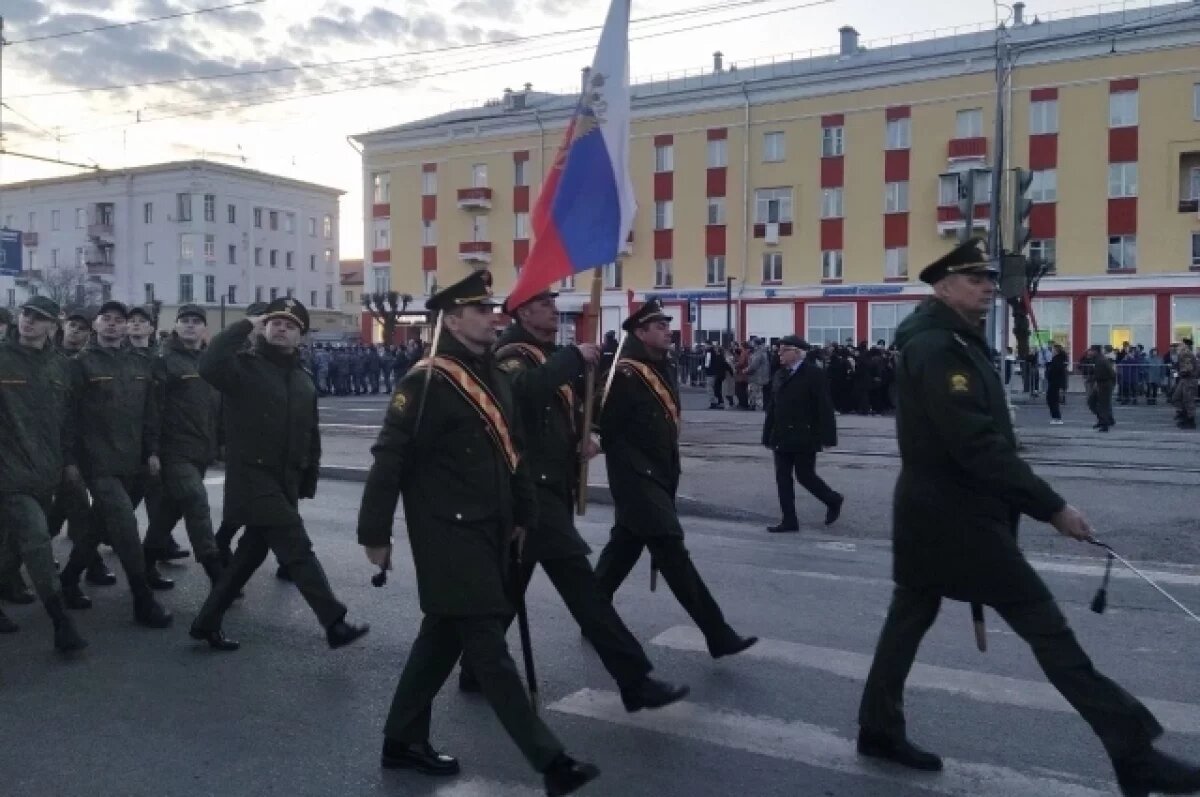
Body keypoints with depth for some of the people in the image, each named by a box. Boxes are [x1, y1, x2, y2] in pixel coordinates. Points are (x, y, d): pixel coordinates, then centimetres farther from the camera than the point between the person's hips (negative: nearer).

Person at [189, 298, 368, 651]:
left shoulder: (303, 381, 14)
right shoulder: (245, 365, -6)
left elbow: (310, 435, 20)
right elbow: (209, 366, -29)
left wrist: (308, 478, 16)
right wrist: (245, 326, -21)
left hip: (286, 481, 8)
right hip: (252, 476, -8)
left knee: (252, 551, 14)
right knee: (297, 548, -11)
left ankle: (207, 622, 28)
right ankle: (334, 623, -8)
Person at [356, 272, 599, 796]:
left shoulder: (494, 377, 11)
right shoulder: (426, 382, -16)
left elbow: (510, 453, 18)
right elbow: (389, 460, -16)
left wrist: (522, 516, 19)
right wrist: (375, 534, -14)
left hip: (488, 534, 9)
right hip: (450, 537, -9)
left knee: (443, 636, 17)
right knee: (488, 647, -4)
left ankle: (403, 741, 31)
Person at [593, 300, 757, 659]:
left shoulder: (661, 371, 13)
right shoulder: (625, 375, -16)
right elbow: (610, 430, -18)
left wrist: (668, 473, 15)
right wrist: (638, 468, -11)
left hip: (656, 477, 10)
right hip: (636, 478, -9)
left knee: (624, 547, 17)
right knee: (672, 552, -9)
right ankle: (718, 635, -7)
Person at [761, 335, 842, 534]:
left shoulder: (814, 374, -9)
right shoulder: (779, 375, 11)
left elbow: (825, 407, -12)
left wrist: (826, 436, -17)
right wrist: (768, 435, 11)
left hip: (804, 438, -7)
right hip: (782, 439, 7)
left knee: (805, 476, -1)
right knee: (782, 478, 4)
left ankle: (833, 500, 25)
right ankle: (789, 521, 11)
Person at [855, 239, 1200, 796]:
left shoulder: (951, 341, 13)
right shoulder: (937, 347, -20)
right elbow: (976, 445, -26)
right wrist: (1051, 507, -23)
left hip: (936, 508, 11)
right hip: (954, 513, -10)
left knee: (911, 615, 16)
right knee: (1045, 625, -6)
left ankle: (879, 728, 27)